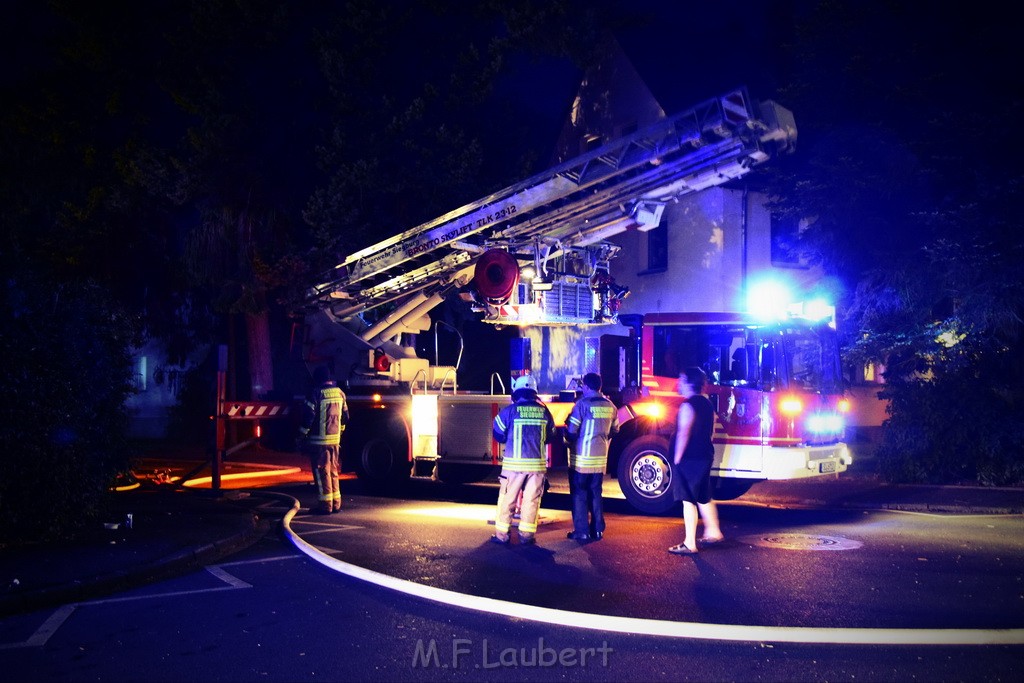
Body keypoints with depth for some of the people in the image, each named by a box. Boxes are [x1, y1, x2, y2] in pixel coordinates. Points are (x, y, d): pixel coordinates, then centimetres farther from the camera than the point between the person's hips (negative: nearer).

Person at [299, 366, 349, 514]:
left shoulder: (316, 393, -12)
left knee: (322, 472, -1)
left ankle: (325, 505, -1)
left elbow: (308, 417, -14)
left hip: (319, 440, -6)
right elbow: (345, 416, 14)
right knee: (333, 471, 14)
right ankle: (336, 503, 17)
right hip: (335, 439, 6)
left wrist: (302, 435, -4)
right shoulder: (340, 393, 7)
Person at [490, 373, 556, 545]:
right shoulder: (544, 411, 3)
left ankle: (501, 534, 10)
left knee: (507, 499, 7)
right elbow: (550, 436, 12)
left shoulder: (509, 410, -6)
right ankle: (526, 535, 12)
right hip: (537, 463, 2)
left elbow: (498, 435, 1)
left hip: (514, 463, -2)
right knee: (531, 499, 9)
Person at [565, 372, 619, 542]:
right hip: (601, 458, 5)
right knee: (595, 494, 15)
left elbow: (571, 431, -13)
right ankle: (597, 530, 16)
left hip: (581, 458, -5)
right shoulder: (610, 406, 4)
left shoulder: (582, 404, -13)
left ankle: (581, 531, 3)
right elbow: (614, 431, 12)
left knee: (579, 495, 4)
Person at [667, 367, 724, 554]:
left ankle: (689, 544, -4)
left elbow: (683, 434, -20)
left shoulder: (688, 405, -16)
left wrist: (677, 458, -15)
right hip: (705, 456, 9)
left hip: (689, 459, -9)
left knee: (688, 500, -6)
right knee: (704, 498, 21)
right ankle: (713, 532, 30)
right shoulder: (707, 403, 12)